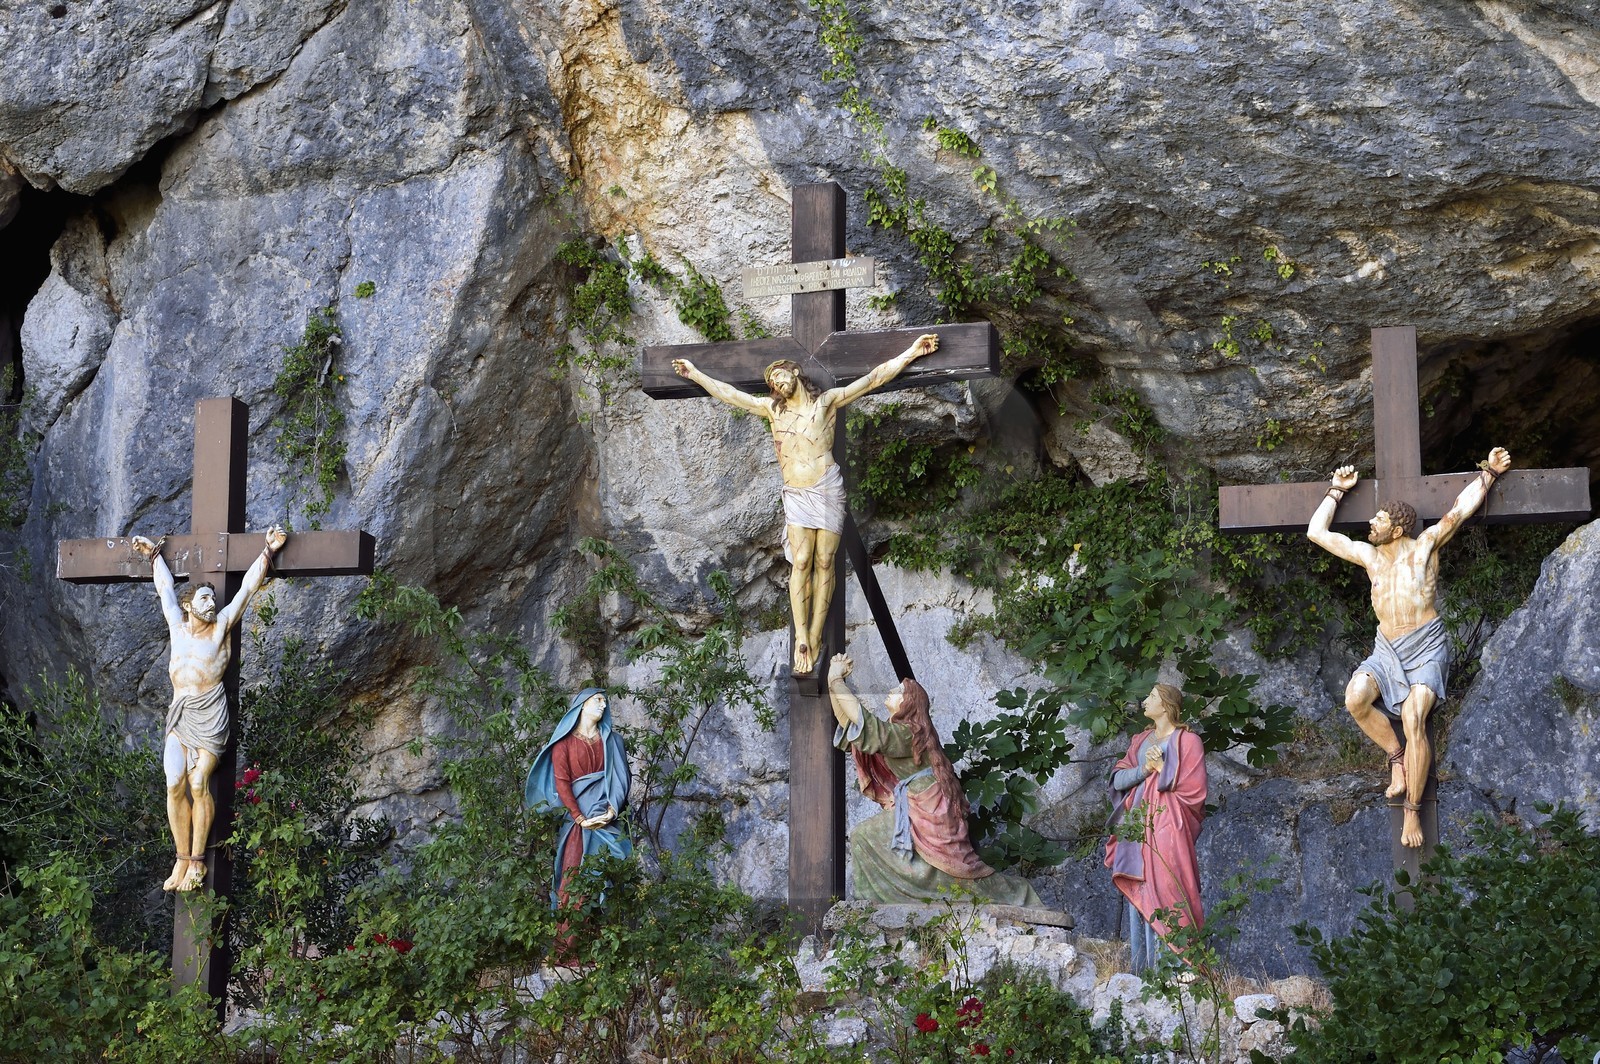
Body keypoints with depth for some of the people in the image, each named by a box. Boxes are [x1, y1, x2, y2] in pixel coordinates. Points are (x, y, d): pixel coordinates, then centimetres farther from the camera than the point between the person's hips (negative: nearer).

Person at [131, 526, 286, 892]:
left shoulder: (221, 627, 6)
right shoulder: (177, 626, 14)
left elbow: (247, 587, 8)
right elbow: (166, 588, 28)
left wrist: (268, 551, 9)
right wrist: (155, 553, 39)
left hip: (209, 715, -3)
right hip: (179, 714, 3)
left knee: (198, 783, -14)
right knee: (175, 785, -10)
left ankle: (197, 861, -8)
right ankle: (182, 859, -4)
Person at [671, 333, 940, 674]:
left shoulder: (827, 401, 6)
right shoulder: (772, 408, 14)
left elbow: (873, 379, 3)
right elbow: (728, 393, 16)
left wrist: (912, 352, -2)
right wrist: (695, 374, 15)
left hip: (827, 489, -2)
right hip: (795, 494, 2)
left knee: (824, 562, -3)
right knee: (801, 563, -9)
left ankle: (815, 636, -1)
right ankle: (801, 639, -12)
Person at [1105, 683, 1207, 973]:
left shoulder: (1187, 741, 1)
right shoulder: (1141, 740, 20)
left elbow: (1192, 790, -5)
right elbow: (1118, 779, 11)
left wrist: (1161, 769, -5)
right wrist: (1143, 770, -6)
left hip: (1166, 829, -6)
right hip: (1135, 829, 7)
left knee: (1160, 899, -13)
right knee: (1136, 898, 3)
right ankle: (1140, 971, 6)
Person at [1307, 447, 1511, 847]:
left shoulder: (1425, 545, 2)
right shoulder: (1368, 555, 13)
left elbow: (1461, 508, 0)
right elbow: (1317, 532, 17)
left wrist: (1489, 472, 2)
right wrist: (1337, 490, 22)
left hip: (1426, 648, -4)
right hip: (1386, 649, 4)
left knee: (1413, 717, -27)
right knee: (1355, 698, -27)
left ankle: (1413, 811, -19)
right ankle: (1396, 756, -3)